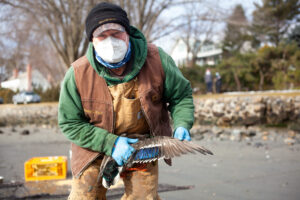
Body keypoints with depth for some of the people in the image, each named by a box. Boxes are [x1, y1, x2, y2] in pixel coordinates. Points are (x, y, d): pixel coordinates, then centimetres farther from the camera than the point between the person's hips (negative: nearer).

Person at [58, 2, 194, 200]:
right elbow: (70, 124, -12)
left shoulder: (156, 59, -17)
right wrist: (110, 144, -23)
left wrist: (182, 125, -22)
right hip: (96, 145, -1)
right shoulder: (77, 74, -19)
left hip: (143, 144, 1)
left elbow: (181, 95, -2)